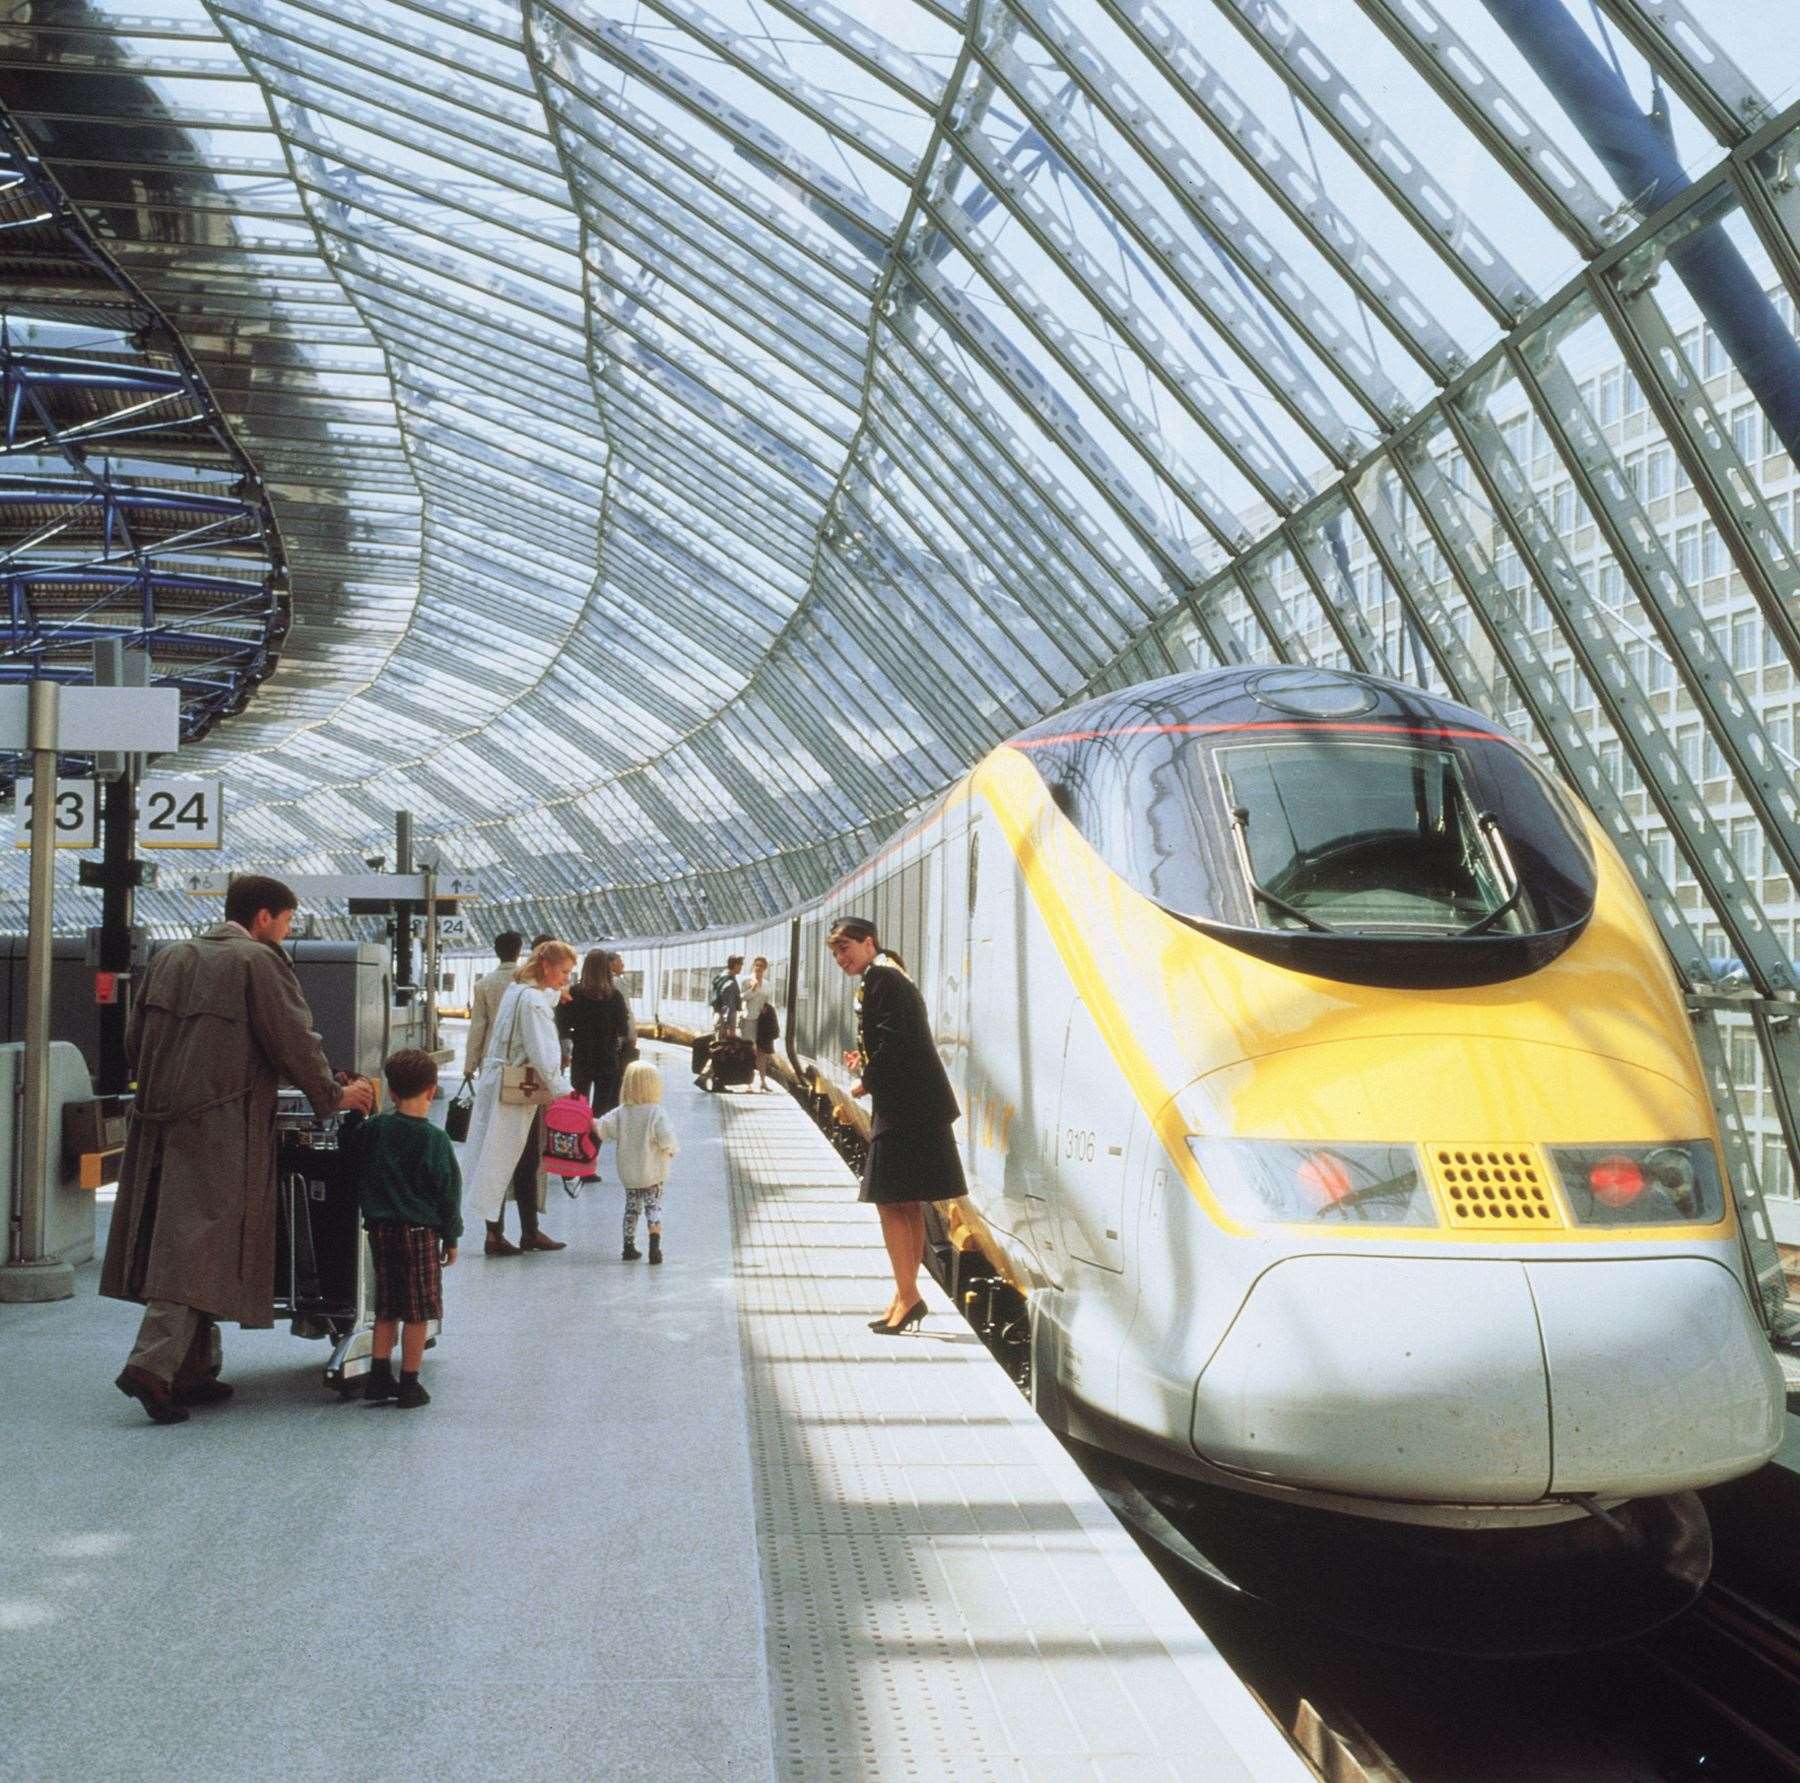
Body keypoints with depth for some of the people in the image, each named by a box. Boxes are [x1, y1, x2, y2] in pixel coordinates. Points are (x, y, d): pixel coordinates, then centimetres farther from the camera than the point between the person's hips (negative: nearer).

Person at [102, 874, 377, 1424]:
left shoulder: (170, 958, 15)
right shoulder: (258, 961, -6)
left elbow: (134, 1039, 17)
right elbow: (294, 1042, -8)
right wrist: (334, 1096, 4)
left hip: (158, 1121, 7)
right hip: (221, 1126, -7)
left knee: (169, 1241, 12)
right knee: (200, 1245, -5)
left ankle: (192, 1371, 17)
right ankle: (153, 1363, -16)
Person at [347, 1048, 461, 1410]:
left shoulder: (371, 1129, 0)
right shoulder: (434, 1139, -11)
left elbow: (352, 1169, 10)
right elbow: (448, 1191, -6)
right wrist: (451, 1238, 2)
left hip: (380, 1228, 4)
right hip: (421, 1231, -4)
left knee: (386, 1308, 16)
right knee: (417, 1312, 4)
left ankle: (379, 1377, 16)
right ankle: (409, 1385, 7)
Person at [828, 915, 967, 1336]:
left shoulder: (879, 978, -11)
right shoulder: (892, 978, 21)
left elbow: (895, 1040, -20)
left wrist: (867, 1082, -9)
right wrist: (866, 1061, 11)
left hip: (904, 1108, -11)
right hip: (911, 1107, 11)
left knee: (891, 1201, -8)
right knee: (907, 1206, 13)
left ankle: (907, 1297, -6)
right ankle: (906, 1297, 19)